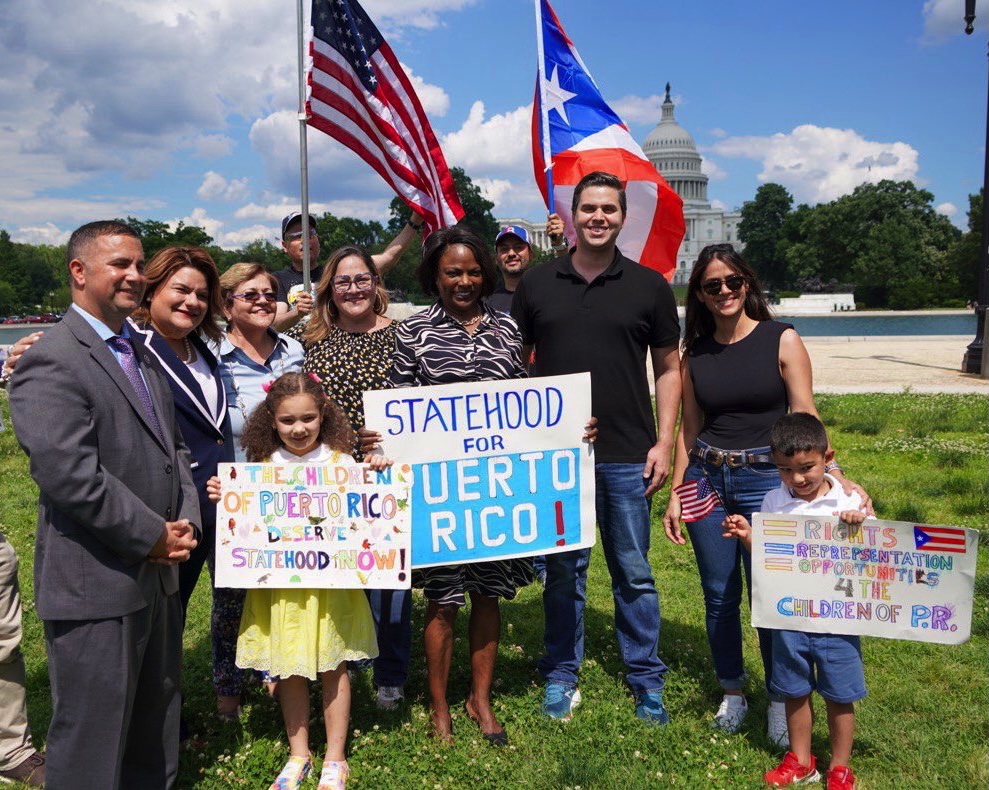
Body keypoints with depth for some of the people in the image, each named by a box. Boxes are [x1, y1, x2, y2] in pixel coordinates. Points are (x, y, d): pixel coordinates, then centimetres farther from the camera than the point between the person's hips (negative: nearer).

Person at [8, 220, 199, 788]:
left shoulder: (142, 354, 13)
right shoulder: (52, 362, -15)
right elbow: (70, 475, -24)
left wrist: (186, 520, 0)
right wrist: (154, 535, -17)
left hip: (158, 573, 9)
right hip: (96, 587, -8)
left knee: (157, 733, 20)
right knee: (94, 744, 6)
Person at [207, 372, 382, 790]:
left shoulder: (340, 461, -5)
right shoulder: (262, 466, 1)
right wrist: (224, 499, -9)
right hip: (281, 584, 2)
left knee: (333, 667, 9)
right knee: (289, 670, 13)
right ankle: (298, 754, 31)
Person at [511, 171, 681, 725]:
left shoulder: (649, 286, 4)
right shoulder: (536, 285, 5)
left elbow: (669, 368, 7)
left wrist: (665, 442, -2)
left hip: (629, 455, 0)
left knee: (634, 573, 8)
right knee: (563, 571, 10)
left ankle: (647, 680, 22)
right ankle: (562, 675, 25)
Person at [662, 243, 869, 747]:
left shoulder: (781, 340, -3)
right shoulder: (695, 354, 6)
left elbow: (806, 420, -7)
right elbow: (689, 429, 11)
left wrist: (832, 473, -20)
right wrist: (675, 493, 8)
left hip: (766, 479, -3)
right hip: (706, 480, 3)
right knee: (719, 595, 10)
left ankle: (781, 702, 20)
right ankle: (732, 694, 28)